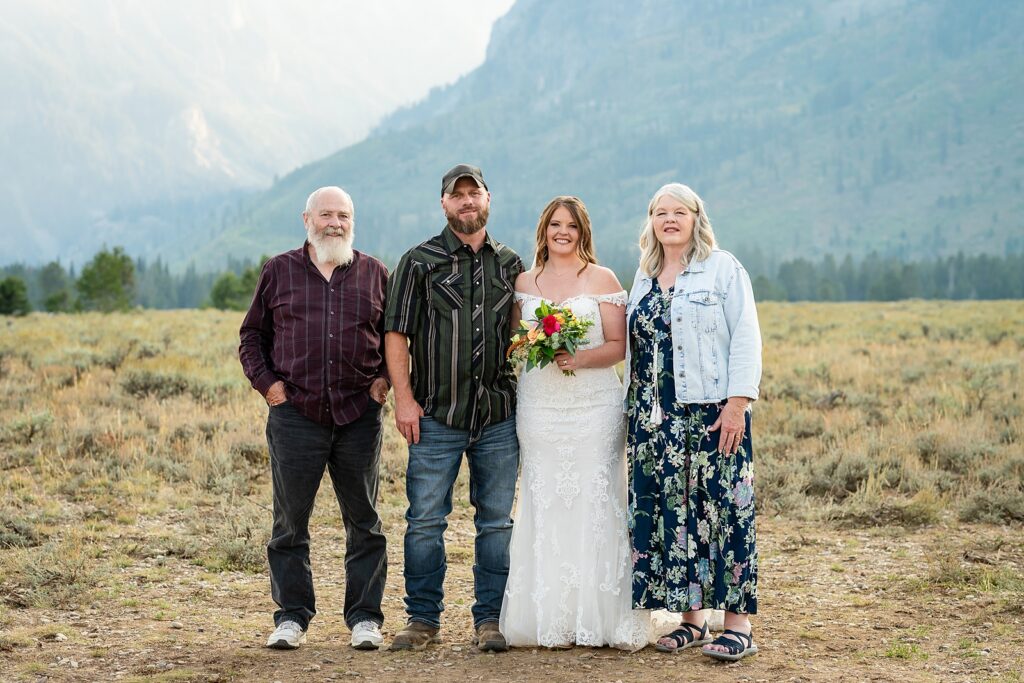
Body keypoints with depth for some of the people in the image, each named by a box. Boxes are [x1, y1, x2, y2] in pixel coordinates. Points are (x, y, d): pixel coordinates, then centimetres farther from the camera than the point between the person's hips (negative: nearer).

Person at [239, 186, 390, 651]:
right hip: (294, 414, 0)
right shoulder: (278, 272, 8)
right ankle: (292, 617, 13)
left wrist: (384, 378, 2)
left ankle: (365, 617, 13)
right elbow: (252, 335, 13)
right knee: (290, 522, 3)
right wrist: (267, 383, 0)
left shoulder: (373, 274, 10)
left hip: (359, 415, 1)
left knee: (364, 521, 5)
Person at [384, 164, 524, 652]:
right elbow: (397, 333, -1)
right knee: (425, 520, -1)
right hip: (436, 415, -2)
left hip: (499, 415, 3)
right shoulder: (420, 262, 3)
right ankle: (423, 618, 10)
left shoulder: (511, 264, 12)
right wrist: (403, 398, -9)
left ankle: (490, 618, 13)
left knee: (497, 520, 5)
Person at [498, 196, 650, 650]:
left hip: (594, 408, -3)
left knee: (594, 507, -5)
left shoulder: (602, 280, 3)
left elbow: (618, 346, -1)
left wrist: (581, 358, -17)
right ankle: (550, 619, 5)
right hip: (539, 409, 3)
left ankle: (596, 618, 2)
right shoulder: (525, 282, 13)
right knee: (544, 509, 0)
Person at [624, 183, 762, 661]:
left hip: (713, 411, -5)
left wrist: (737, 402, -15)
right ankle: (691, 618, 12)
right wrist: (632, 408, 15)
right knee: (669, 510, 4)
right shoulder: (644, 277, 16)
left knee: (723, 508, -6)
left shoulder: (722, 268, 0)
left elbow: (746, 338, -6)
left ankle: (738, 624, -1)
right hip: (656, 418, 6)